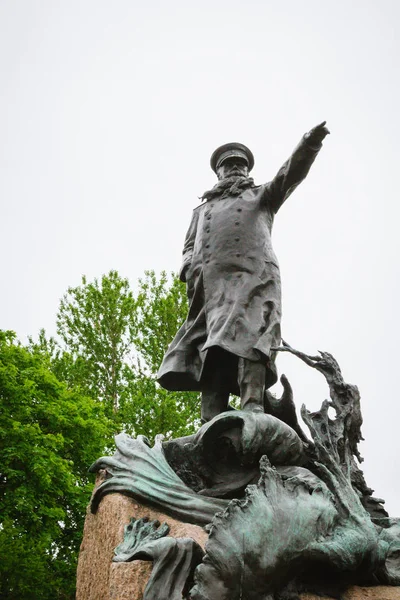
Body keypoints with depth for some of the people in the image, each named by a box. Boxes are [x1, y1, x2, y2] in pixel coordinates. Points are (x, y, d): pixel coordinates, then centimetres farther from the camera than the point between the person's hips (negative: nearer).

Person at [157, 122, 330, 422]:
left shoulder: (261, 195, 27)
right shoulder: (203, 209, 37)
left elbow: (290, 174, 9)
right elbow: (189, 248, 30)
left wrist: (309, 143, -11)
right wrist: (189, 266, 4)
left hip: (253, 276, -3)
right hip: (211, 284, 3)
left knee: (246, 338, -24)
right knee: (212, 351, -12)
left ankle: (252, 412, -37)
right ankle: (212, 426, -20)